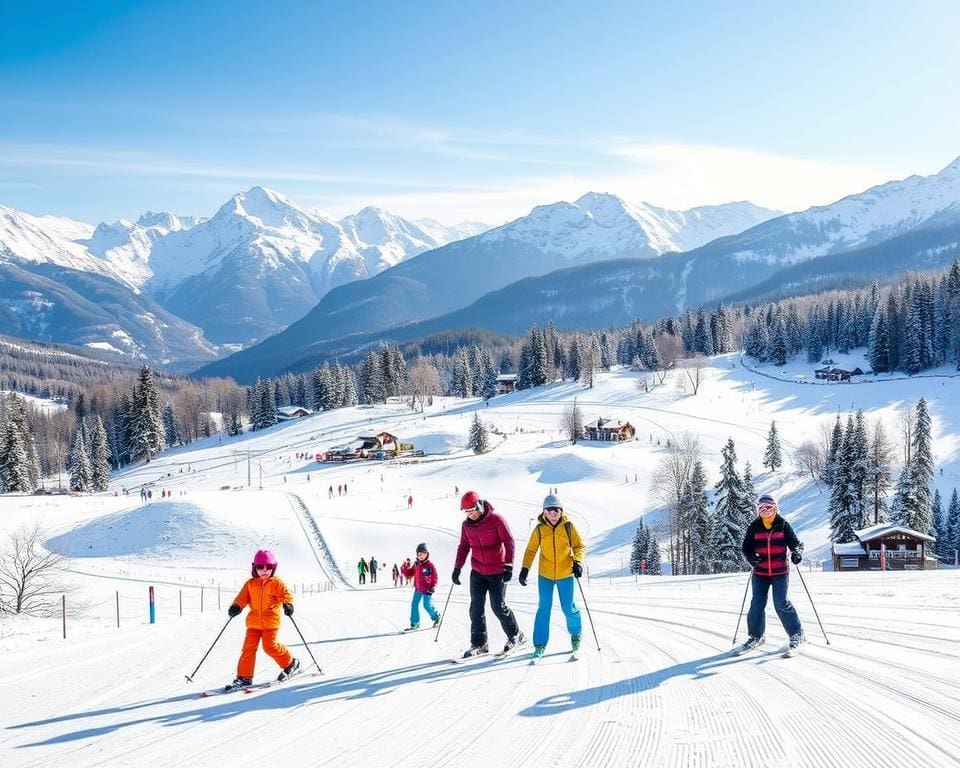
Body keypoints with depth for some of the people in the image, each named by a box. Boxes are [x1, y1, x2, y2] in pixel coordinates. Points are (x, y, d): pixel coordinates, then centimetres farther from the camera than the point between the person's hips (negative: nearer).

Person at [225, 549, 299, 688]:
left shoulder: (276, 583, -2)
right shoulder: (250, 584, 7)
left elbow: (286, 594, -9)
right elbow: (243, 597, 5)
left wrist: (288, 604, -29)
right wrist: (236, 606, -14)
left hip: (270, 621, -4)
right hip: (254, 622, 4)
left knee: (270, 646, -6)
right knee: (249, 647, -1)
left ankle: (290, 663, 16)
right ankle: (244, 676, 4)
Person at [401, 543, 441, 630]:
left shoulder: (429, 565, -9)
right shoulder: (416, 565, 6)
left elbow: (434, 577, -5)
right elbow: (409, 574, 11)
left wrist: (433, 587, -13)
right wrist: (405, 568, -8)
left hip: (427, 590, -6)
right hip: (417, 589, 6)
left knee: (427, 606, -5)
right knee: (414, 604, 1)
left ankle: (436, 616, 24)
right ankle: (415, 623, 7)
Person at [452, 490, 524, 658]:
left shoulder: (496, 520, -13)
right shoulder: (466, 525, 2)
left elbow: (509, 542, -12)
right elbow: (463, 547, 14)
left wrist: (509, 565, -18)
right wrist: (457, 568, 10)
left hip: (497, 571, -5)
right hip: (477, 572, 5)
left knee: (498, 607, -4)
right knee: (476, 608, -2)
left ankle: (515, 635, 17)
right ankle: (479, 644, 6)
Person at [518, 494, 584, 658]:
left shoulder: (568, 527, -5)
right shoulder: (539, 529, -4)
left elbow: (579, 546, 2)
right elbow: (531, 550, 3)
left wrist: (578, 562, -14)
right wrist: (525, 569, -6)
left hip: (565, 574, 0)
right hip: (545, 575, 1)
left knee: (568, 608, 4)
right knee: (544, 609, -1)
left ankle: (575, 633, 32)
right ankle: (540, 644, 8)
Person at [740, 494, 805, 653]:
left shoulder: (783, 526, -2)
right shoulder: (754, 527, 2)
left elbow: (795, 542, 0)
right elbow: (746, 547, 6)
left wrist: (797, 552, -22)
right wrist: (751, 557, -15)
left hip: (780, 572, -3)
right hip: (760, 572, 3)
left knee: (781, 603, -11)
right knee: (757, 604, 2)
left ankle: (797, 634, 2)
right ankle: (756, 636, 19)